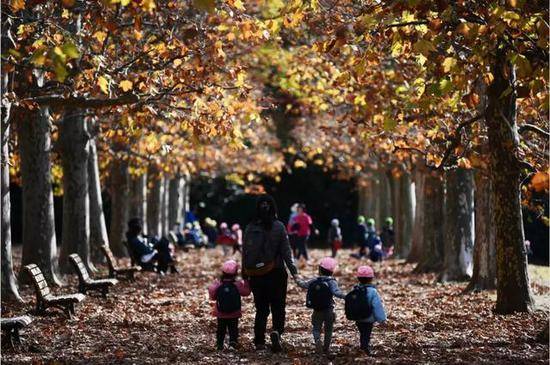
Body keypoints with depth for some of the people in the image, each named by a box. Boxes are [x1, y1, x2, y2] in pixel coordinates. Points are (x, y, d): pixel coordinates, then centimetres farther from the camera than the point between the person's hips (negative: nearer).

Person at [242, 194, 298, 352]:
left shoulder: (250, 228, 0)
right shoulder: (279, 226, -7)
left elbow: (244, 252, 4)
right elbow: (286, 251, -8)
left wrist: (245, 274, 12)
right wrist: (293, 271, -5)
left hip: (256, 275, 2)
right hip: (276, 274, -2)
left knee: (261, 308, 14)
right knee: (278, 307, 5)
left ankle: (259, 341, 12)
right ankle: (277, 331, -20)